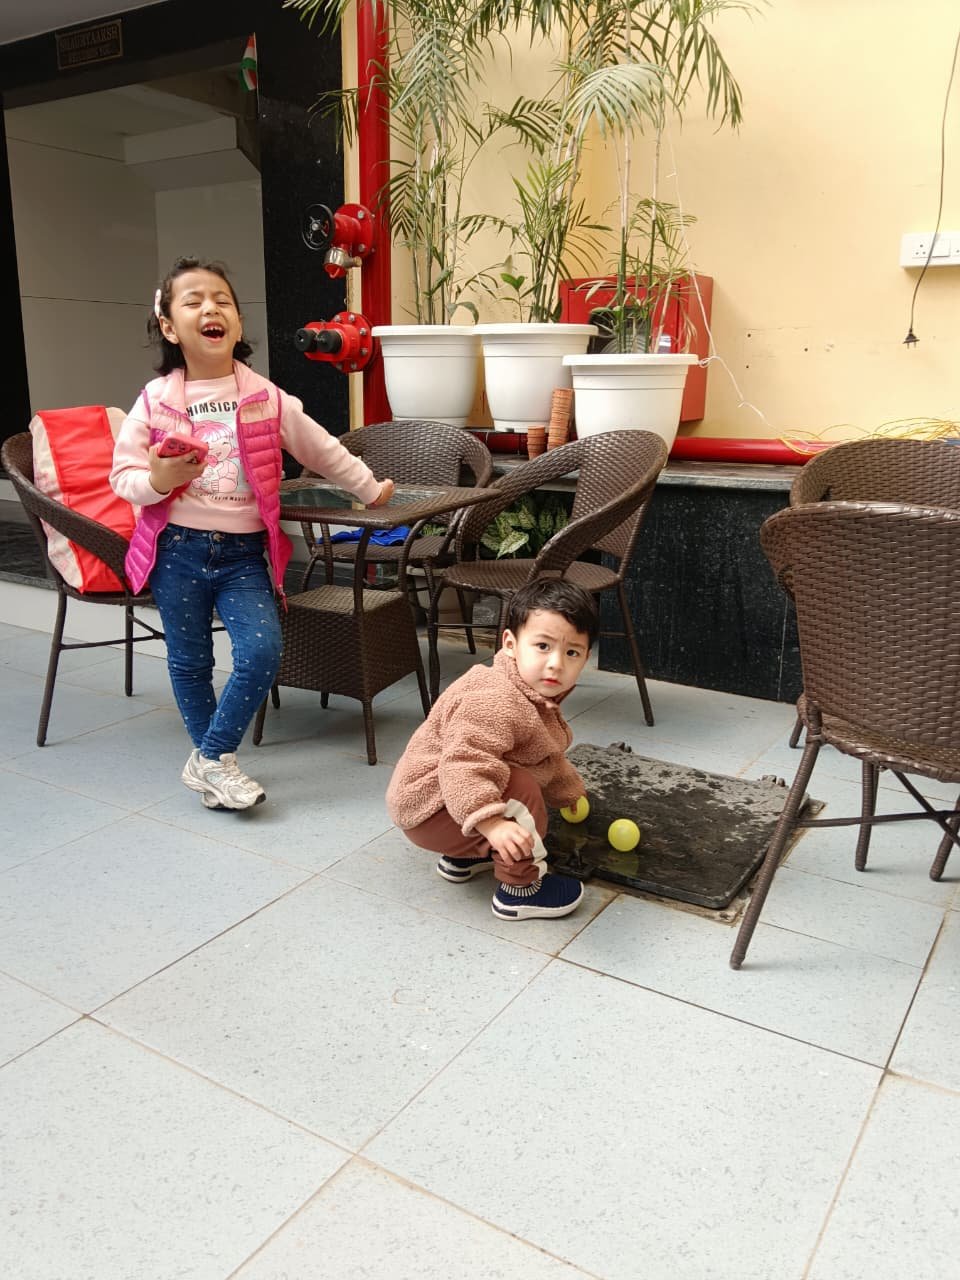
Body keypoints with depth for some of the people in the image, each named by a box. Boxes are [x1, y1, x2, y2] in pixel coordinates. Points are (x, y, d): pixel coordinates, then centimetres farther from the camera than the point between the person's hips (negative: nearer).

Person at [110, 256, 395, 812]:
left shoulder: (265, 398, 0)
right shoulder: (155, 401, -2)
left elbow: (322, 450, 11)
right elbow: (124, 475, 1)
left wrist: (370, 489, 19)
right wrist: (158, 481, -20)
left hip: (243, 551, 1)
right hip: (178, 549, 0)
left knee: (262, 651, -14)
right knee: (190, 661, 8)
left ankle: (210, 759, 5)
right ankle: (214, 763, 27)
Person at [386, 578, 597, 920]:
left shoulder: (539, 698, 5)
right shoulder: (496, 703, -31)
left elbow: (549, 760, 25)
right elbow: (462, 766, -43)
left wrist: (569, 791, 40)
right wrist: (492, 823, -54)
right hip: (429, 807, -10)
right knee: (520, 790, -28)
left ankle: (462, 857, 24)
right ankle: (519, 887, -11)